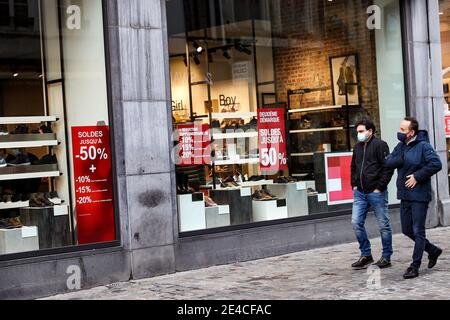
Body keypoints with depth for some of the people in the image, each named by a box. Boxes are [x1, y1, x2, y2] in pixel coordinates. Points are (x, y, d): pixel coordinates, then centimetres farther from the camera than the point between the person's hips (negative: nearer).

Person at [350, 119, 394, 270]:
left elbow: (388, 168, -12)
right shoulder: (357, 147, 14)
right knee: (356, 223, 1)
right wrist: (354, 185, 13)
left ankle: (386, 257, 14)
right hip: (359, 193, 7)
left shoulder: (380, 145, -7)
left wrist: (379, 187, -15)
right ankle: (366, 255, 13)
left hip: (376, 193, -7)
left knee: (383, 225, 3)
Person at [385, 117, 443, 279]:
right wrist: (402, 159, -16)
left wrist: (417, 176, -19)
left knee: (418, 231, -3)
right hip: (405, 195, 8)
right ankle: (433, 250, 33)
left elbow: (436, 164, -22)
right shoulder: (400, 146, 10)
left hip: (419, 195, -8)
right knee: (407, 230, 14)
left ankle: (415, 267, 1)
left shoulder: (423, 146, -11)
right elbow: (388, 162, 1)